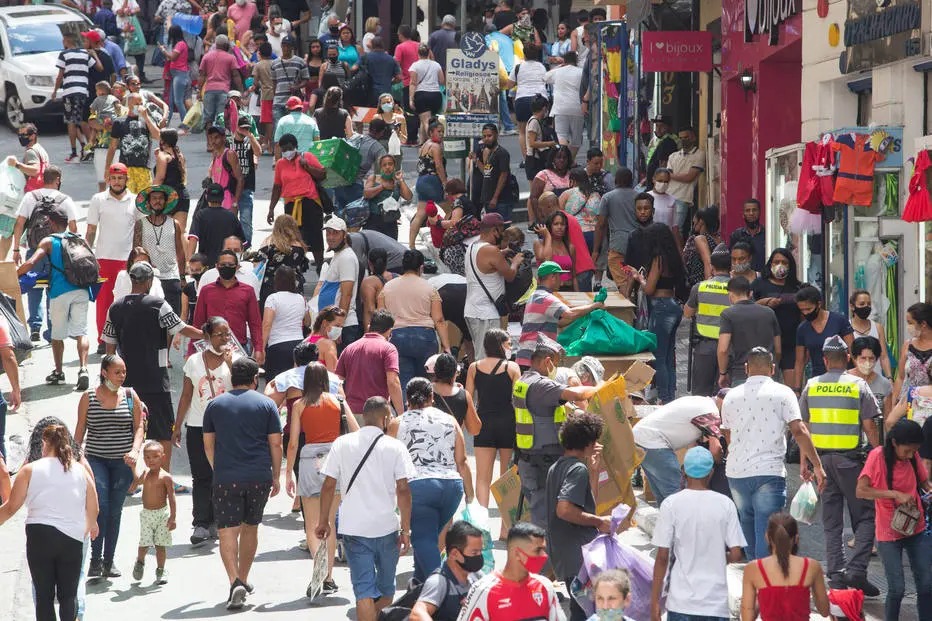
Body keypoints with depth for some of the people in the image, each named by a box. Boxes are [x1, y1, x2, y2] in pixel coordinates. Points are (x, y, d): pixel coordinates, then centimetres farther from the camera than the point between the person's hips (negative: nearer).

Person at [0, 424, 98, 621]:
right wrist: (90, 526, 34)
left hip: (39, 535, -1)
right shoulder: (81, 471, 10)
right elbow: (93, 511, 12)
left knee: (44, 594, 6)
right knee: (68, 594, 9)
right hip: (72, 538, 2)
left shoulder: (30, 470, 3)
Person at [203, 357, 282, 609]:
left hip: (226, 477, -1)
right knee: (250, 527, 18)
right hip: (259, 477, 1)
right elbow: (275, 444, 2)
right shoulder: (266, 404, 3)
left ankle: (235, 582, -22)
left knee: (228, 532, -3)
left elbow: (208, 445, 11)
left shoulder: (215, 405, 7)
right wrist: (276, 477, 11)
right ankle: (243, 580, 27)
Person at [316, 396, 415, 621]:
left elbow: (328, 486, 1)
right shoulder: (395, 447, -4)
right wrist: (406, 529, -2)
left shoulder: (342, 444, 1)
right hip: (386, 527, 0)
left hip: (353, 527, 1)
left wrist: (323, 521, 12)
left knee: (364, 590, -2)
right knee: (386, 589, 18)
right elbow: (403, 490, -7)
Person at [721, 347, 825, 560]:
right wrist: (817, 465, -4)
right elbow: (799, 431, -8)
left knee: (748, 530, 19)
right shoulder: (782, 393, -1)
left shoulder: (731, 396, 11)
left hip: (736, 472, 4)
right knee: (766, 532, -5)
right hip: (769, 471, -4)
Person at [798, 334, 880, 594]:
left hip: (821, 459, 3)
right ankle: (856, 569, -14)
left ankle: (836, 574, 7)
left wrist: (804, 461, 16)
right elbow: (869, 427, -5)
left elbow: (803, 427, 8)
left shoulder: (811, 386, 4)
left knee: (831, 522, 10)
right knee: (865, 516, 2)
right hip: (850, 460, -3)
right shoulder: (858, 385, -4)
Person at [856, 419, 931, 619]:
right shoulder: (878, 456, -15)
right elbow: (861, 491, -22)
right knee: (897, 588, -8)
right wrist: (895, 495, -30)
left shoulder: (913, 457, 0)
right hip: (889, 533, -5)